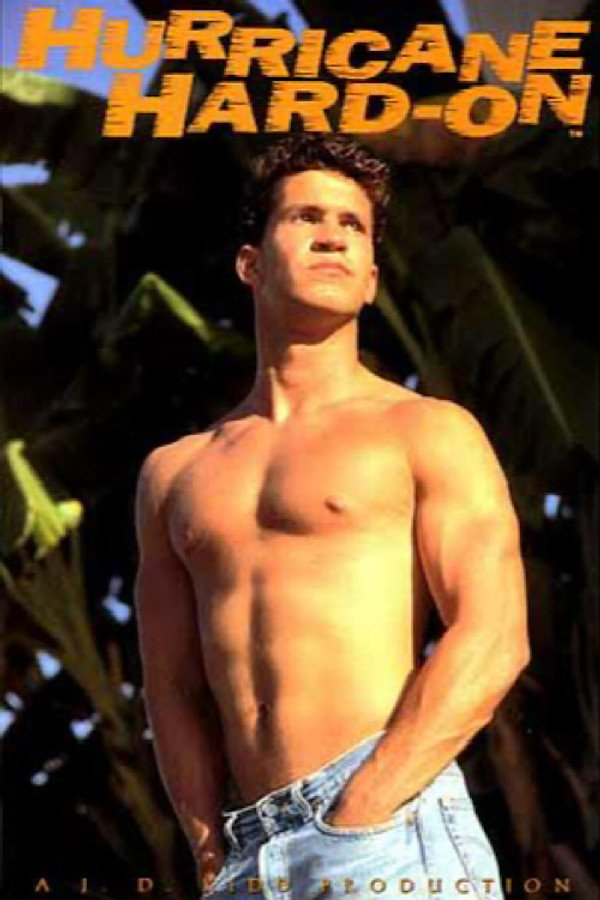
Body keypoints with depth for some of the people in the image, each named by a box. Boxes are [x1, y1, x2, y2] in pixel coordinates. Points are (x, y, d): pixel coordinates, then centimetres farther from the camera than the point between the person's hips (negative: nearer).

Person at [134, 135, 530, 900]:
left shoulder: (428, 433, 6)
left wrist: (356, 816, -13)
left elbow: (493, 642, -5)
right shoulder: (175, 474, 19)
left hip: (393, 835, -4)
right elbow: (172, 687, 18)